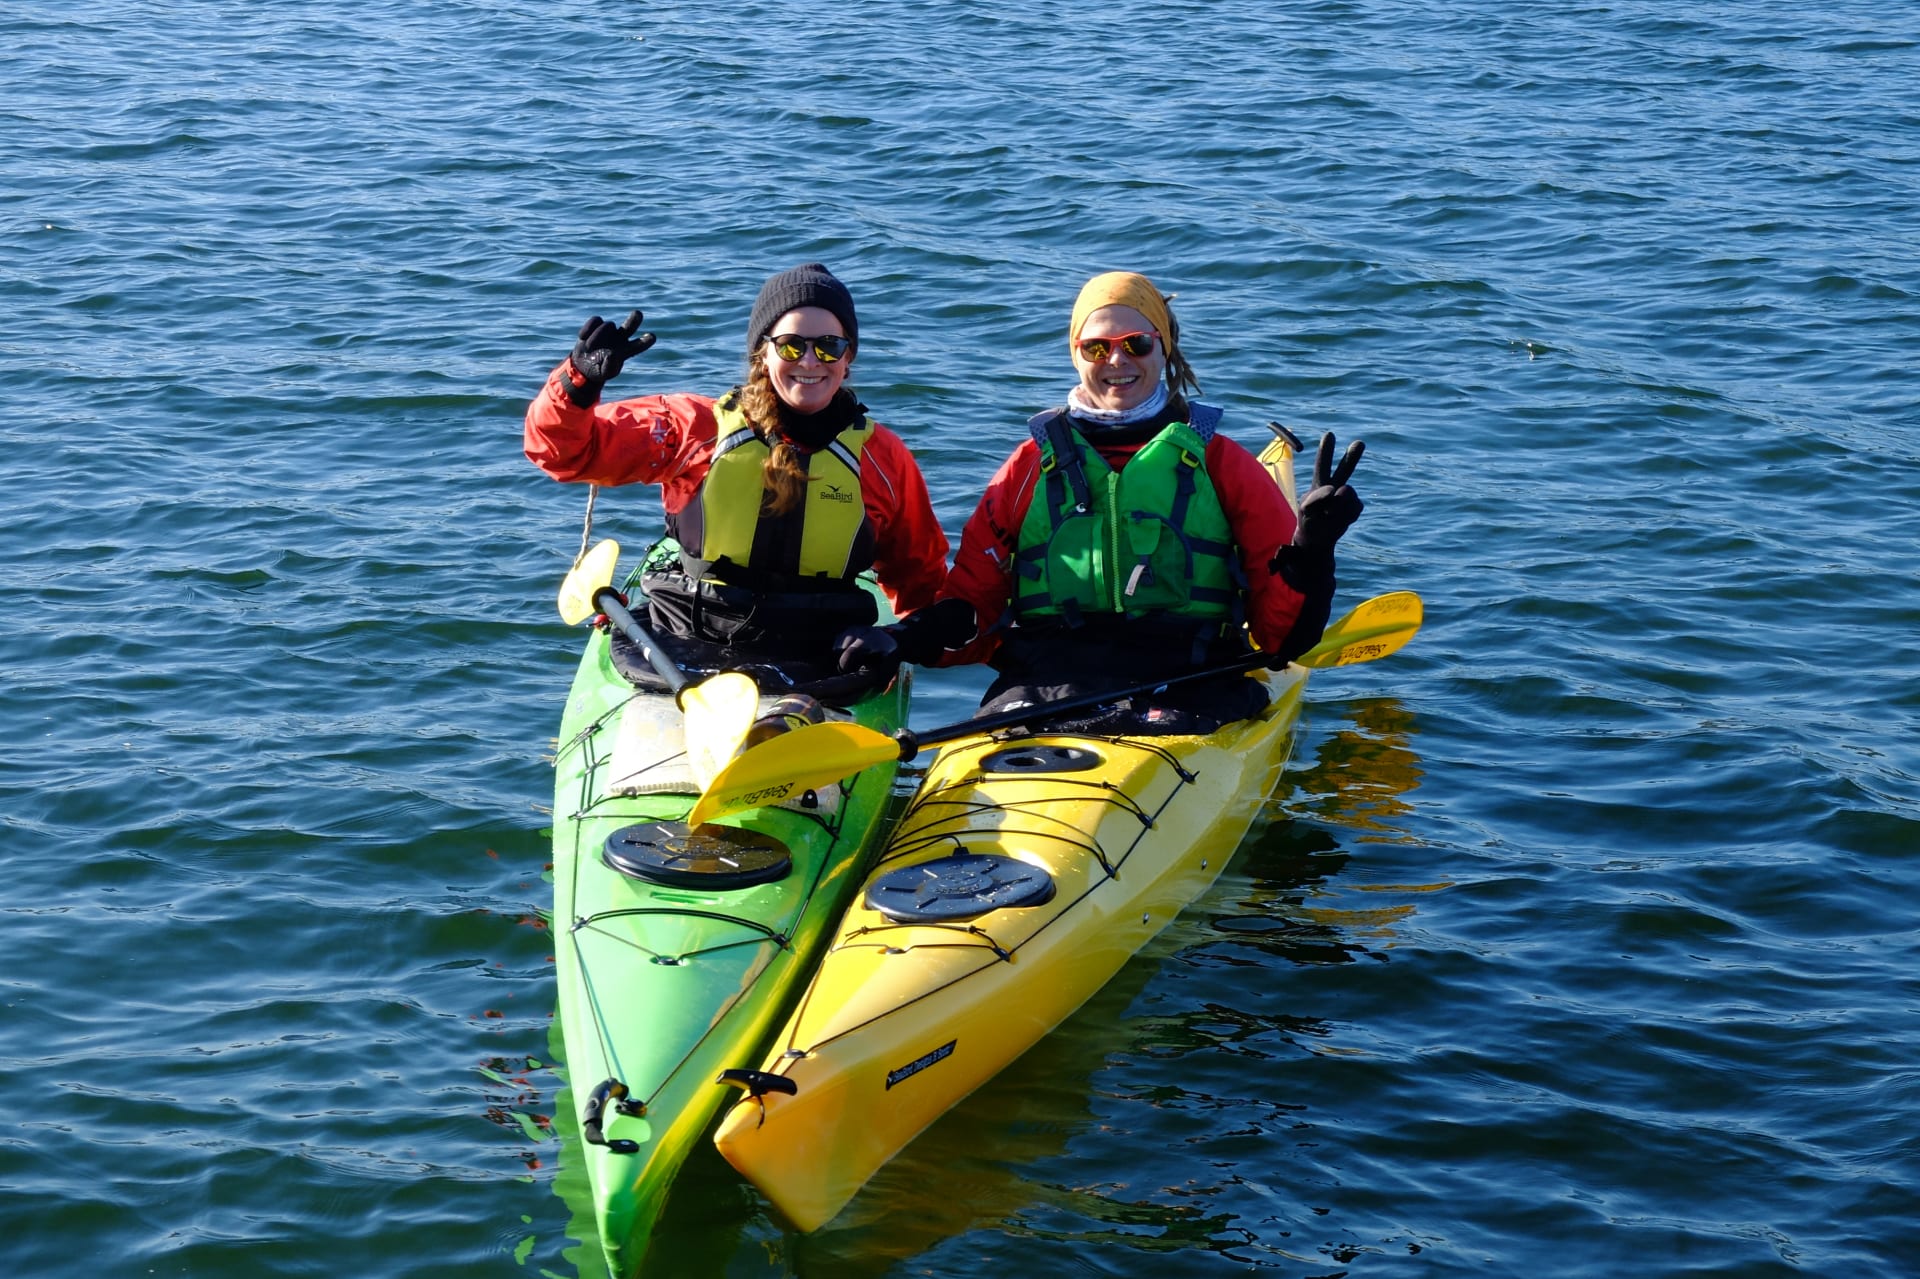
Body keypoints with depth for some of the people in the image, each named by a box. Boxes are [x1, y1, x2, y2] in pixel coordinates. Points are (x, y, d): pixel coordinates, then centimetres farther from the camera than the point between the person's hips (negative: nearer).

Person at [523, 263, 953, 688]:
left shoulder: (882, 457, 10)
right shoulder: (695, 428, 6)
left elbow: (923, 579, 20)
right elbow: (563, 450, 6)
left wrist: (902, 638, 1)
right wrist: (580, 382, -12)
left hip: (812, 677, 0)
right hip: (677, 661, 0)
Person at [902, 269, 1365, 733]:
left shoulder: (1221, 465, 15)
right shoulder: (1032, 466, 18)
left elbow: (1282, 639, 10)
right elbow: (973, 602, 17)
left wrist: (1310, 552, -8)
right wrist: (911, 639, -5)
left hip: (1183, 690, -1)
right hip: (1043, 685, 1)